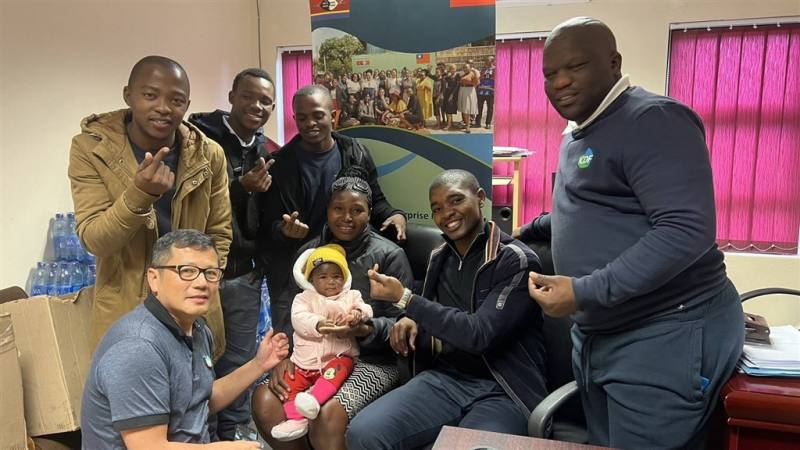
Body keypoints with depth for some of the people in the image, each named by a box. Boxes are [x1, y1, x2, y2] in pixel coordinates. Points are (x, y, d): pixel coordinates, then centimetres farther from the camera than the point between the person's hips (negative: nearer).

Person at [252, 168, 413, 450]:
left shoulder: (390, 256, -4)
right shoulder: (309, 252, 11)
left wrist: (367, 330, -25)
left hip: (371, 359, -4)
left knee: (328, 416, -31)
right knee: (264, 401, -20)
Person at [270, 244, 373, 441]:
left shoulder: (351, 296, 14)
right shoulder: (304, 298, 11)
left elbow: (365, 310, -4)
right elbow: (298, 319, -9)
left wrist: (357, 314, -30)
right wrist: (317, 324, -30)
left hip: (338, 355, -2)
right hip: (306, 358, 2)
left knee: (339, 368, -33)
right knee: (288, 381, -15)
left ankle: (314, 398, -49)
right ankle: (296, 419, -11)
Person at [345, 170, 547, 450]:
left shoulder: (517, 261, -10)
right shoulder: (438, 258, 10)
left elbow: (480, 335, -19)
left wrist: (404, 299, -17)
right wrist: (412, 320, 3)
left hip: (502, 390, -4)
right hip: (444, 378, 5)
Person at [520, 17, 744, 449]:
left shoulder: (653, 119, -15)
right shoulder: (576, 133, 14)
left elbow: (687, 230, -26)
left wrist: (586, 292, -29)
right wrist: (529, 231, 24)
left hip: (665, 336, -9)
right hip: (598, 334, 9)